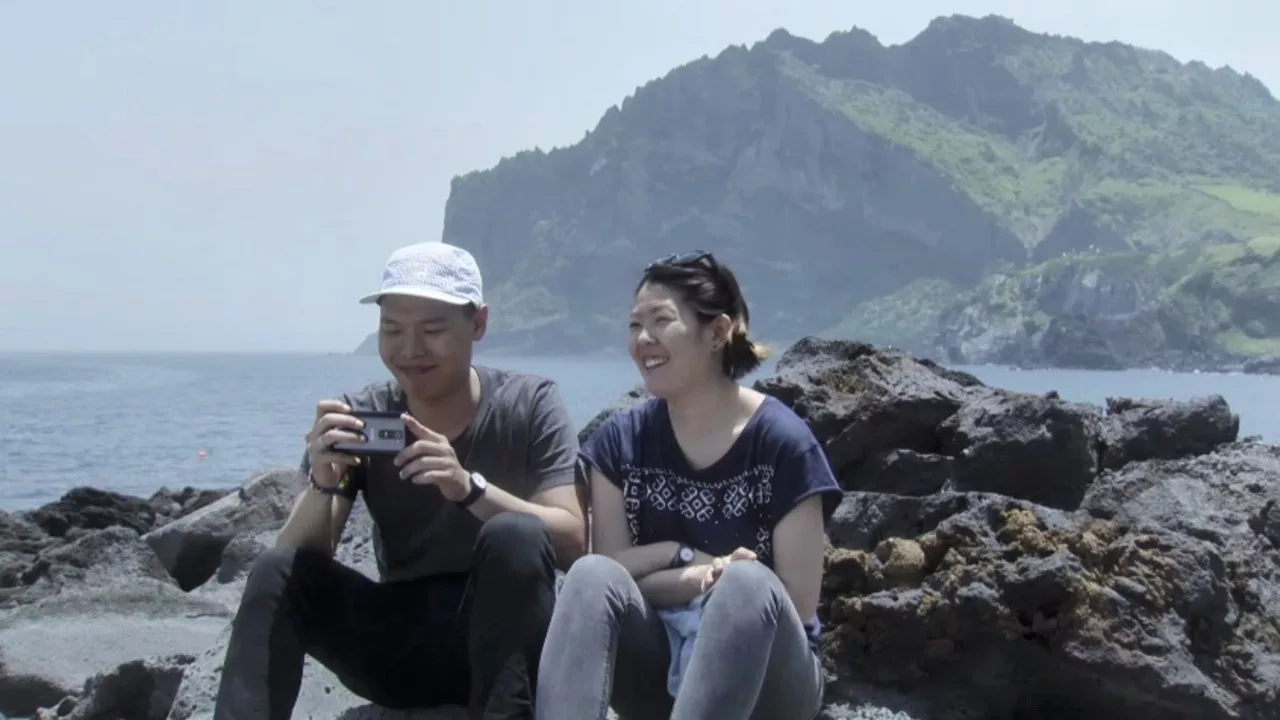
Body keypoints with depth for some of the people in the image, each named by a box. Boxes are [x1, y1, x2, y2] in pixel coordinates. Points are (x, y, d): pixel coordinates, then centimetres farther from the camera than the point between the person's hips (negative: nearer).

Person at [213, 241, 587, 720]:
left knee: (514, 535, -32)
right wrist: (324, 485, -28)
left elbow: (572, 542, -16)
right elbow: (297, 559, -7)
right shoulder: (361, 418, -2)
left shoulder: (529, 405, -7)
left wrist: (470, 487, -32)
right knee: (277, 571, -21)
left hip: (503, 641, -2)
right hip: (399, 645, 2)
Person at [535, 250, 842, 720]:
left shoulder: (782, 443, -9)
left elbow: (797, 605, -10)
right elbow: (612, 567, -4)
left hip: (763, 675, -2)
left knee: (748, 585, -35)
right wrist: (694, 566, -18)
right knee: (591, 575, -27)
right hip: (656, 666, 3)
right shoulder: (621, 440, 2)